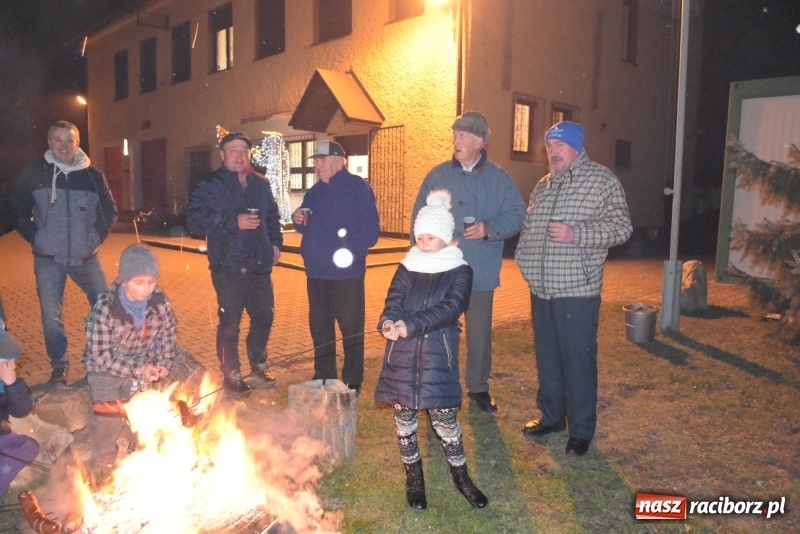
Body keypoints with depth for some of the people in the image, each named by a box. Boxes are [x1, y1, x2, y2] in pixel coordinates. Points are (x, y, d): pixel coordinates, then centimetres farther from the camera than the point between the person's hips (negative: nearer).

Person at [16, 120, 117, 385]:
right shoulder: (32, 174, -2)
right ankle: (59, 366, 22)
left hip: (85, 257, 1)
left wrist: (97, 237, 3)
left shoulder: (93, 175, -1)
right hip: (48, 258, -1)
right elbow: (20, 213, 8)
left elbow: (110, 211, 10)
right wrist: (35, 237, -1)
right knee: (51, 316, 3)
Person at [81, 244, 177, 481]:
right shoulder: (104, 309, -25)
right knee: (109, 417, -17)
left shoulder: (160, 302, -14)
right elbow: (100, 356, -22)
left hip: (142, 366, 3)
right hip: (106, 368, -3)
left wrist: (163, 364, -15)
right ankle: (102, 464, 10)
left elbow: (168, 335, 0)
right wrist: (137, 370, -27)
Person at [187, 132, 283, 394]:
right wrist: (234, 222, -23)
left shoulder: (261, 184, 12)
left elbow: (273, 216, 24)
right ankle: (231, 373, 19)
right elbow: (195, 220, -17)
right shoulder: (210, 186, -5)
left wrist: (275, 242, 9)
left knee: (264, 315, 15)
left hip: (259, 265, 6)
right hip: (228, 267, -6)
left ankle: (258, 364, 36)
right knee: (230, 322, 3)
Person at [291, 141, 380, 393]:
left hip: (345, 273, -7)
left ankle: (352, 382, 13)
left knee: (351, 328, 0)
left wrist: (352, 252, -27)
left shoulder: (357, 187, -8)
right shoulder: (315, 192, 15)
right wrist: (298, 221, -1)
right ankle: (323, 376, 30)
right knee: (319, 326, 15)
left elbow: (370, 230, -15)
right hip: (317, 271, 8)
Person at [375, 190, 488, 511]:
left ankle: (461, 476, 24)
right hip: (402, 354, 3)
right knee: (404, 415, 9)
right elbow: (393, 302, -3)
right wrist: (388, 322, -27)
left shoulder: (460, 271, -1)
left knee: (443, 416, 1)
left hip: (438, 355, -3)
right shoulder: (407, 268, 8)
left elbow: (450, 308, -15)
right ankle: (413, 477, 28)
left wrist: (410, 325, -28)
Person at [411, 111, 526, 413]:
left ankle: (478, 388, 28)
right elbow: (419, 219, 5)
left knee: (479, 333, 10)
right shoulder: (437, 175, 4)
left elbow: (516, 215, 0)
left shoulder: (498, 178, 2)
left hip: (480, 272, 0)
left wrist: (489, 228, -18)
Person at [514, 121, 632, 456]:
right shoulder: (543, 186, 16)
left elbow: (621, 227, -11)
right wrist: (525, 260, 13)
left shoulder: (602, 180, -3)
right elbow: (528, 227, 25)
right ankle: (552, 416, 31)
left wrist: (575, 233, -21)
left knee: (578, 360, 1)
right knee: (547, 357, 15)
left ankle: (581, 430, 15)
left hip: (577, 291, -6)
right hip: (541, 290, 6)